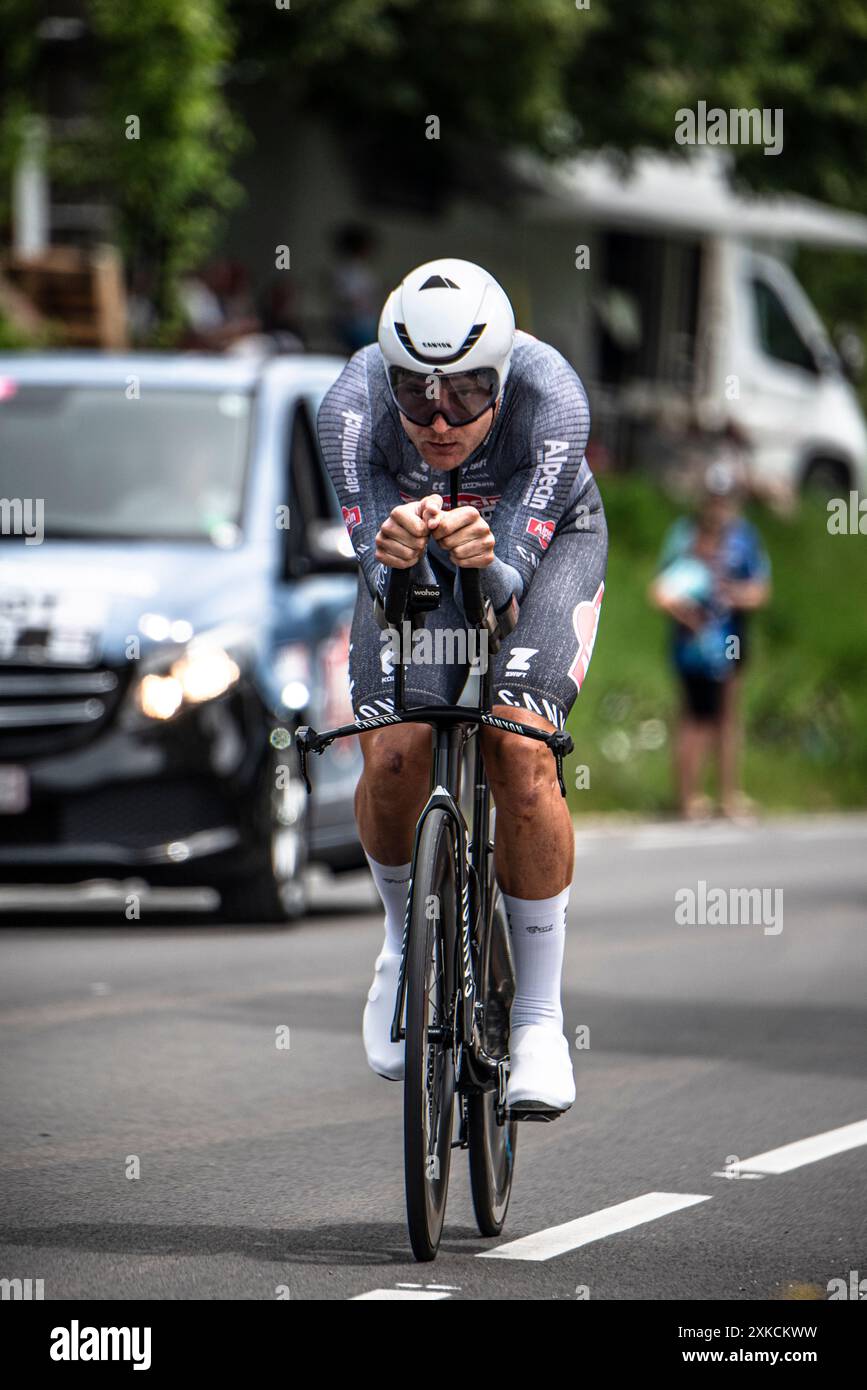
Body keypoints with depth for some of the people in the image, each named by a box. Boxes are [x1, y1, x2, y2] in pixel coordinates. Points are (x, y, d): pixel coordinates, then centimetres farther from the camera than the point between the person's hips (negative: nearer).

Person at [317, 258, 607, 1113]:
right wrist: (395, 554, -57)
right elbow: (385, 579, -34)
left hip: (543, 540, -1)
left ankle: (539, 1017, -10)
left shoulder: (551, 398, -36)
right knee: (393, 756, -18)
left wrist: (487, 560, -60)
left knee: (520, 755, -23)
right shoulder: (352, 405, -33)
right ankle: (406, 935, 14)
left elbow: (512, 574, -37)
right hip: (413, 551, 2)